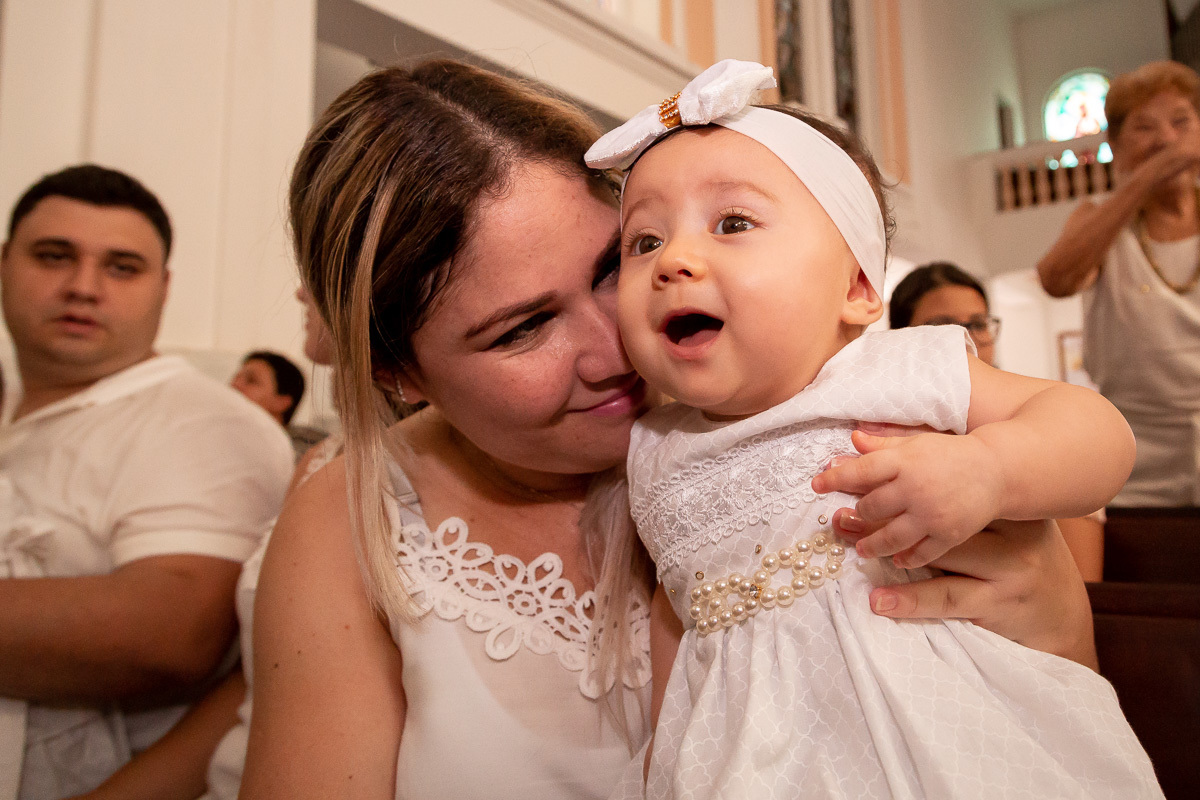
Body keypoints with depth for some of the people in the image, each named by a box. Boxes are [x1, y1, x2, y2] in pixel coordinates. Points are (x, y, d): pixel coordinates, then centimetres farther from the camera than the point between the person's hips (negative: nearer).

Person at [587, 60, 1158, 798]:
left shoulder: (909, 374, -13)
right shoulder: (656, 456, -1)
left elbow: (1101, 430, -7)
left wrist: (989, 469, -26)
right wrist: (668, 736, 7)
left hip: (940, 722, -2)